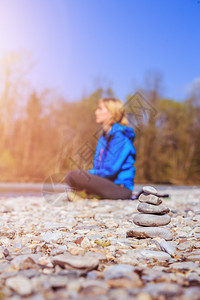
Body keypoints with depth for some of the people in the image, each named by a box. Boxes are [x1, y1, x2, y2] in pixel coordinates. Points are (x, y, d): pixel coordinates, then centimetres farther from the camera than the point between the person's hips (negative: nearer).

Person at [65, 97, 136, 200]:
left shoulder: (120, 136, -12)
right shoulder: (104, 137, 17)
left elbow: (110, 170, -19)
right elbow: (97, 167, 18)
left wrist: (89, 174, -10)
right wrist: (88, 173, -2)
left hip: (120, 188, -9)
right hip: (105, 183, 9)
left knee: (75, 175, -27)